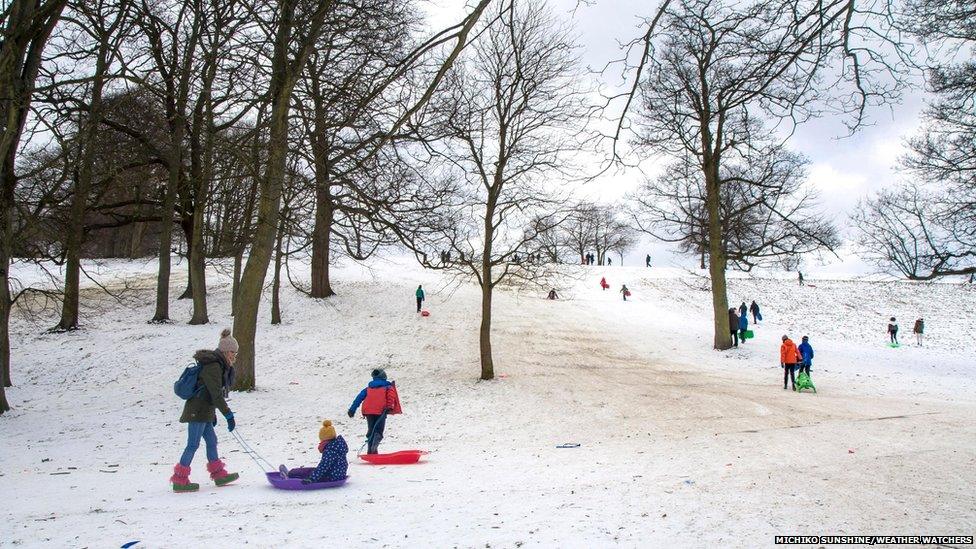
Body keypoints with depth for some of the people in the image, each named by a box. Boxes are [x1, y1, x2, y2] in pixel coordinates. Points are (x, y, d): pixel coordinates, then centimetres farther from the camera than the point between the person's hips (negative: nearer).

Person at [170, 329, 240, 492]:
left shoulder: (219, 366, 13)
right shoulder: (213, 367, -19)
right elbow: (216, 394, -24)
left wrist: (213, 414, 24)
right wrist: (228, 415, -23)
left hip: (204, 411, 10)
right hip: (198, 412, -10)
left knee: (211, 440, 13)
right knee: (193, 444, -5)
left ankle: (218, 474, 21)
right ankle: (179, 480, 2)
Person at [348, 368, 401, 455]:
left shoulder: (368, 388, 25)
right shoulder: (388, 387, 16)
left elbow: (359, 398, 17)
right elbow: (391, 396, -6)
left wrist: (352, 409, 15)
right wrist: (390, 406, -17)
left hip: (368, 411, 3)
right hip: (380, 411, -3)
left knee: (371, 430, 14)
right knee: (379, 430, 0)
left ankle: (371, 451, 4)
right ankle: (375, 444, -29)